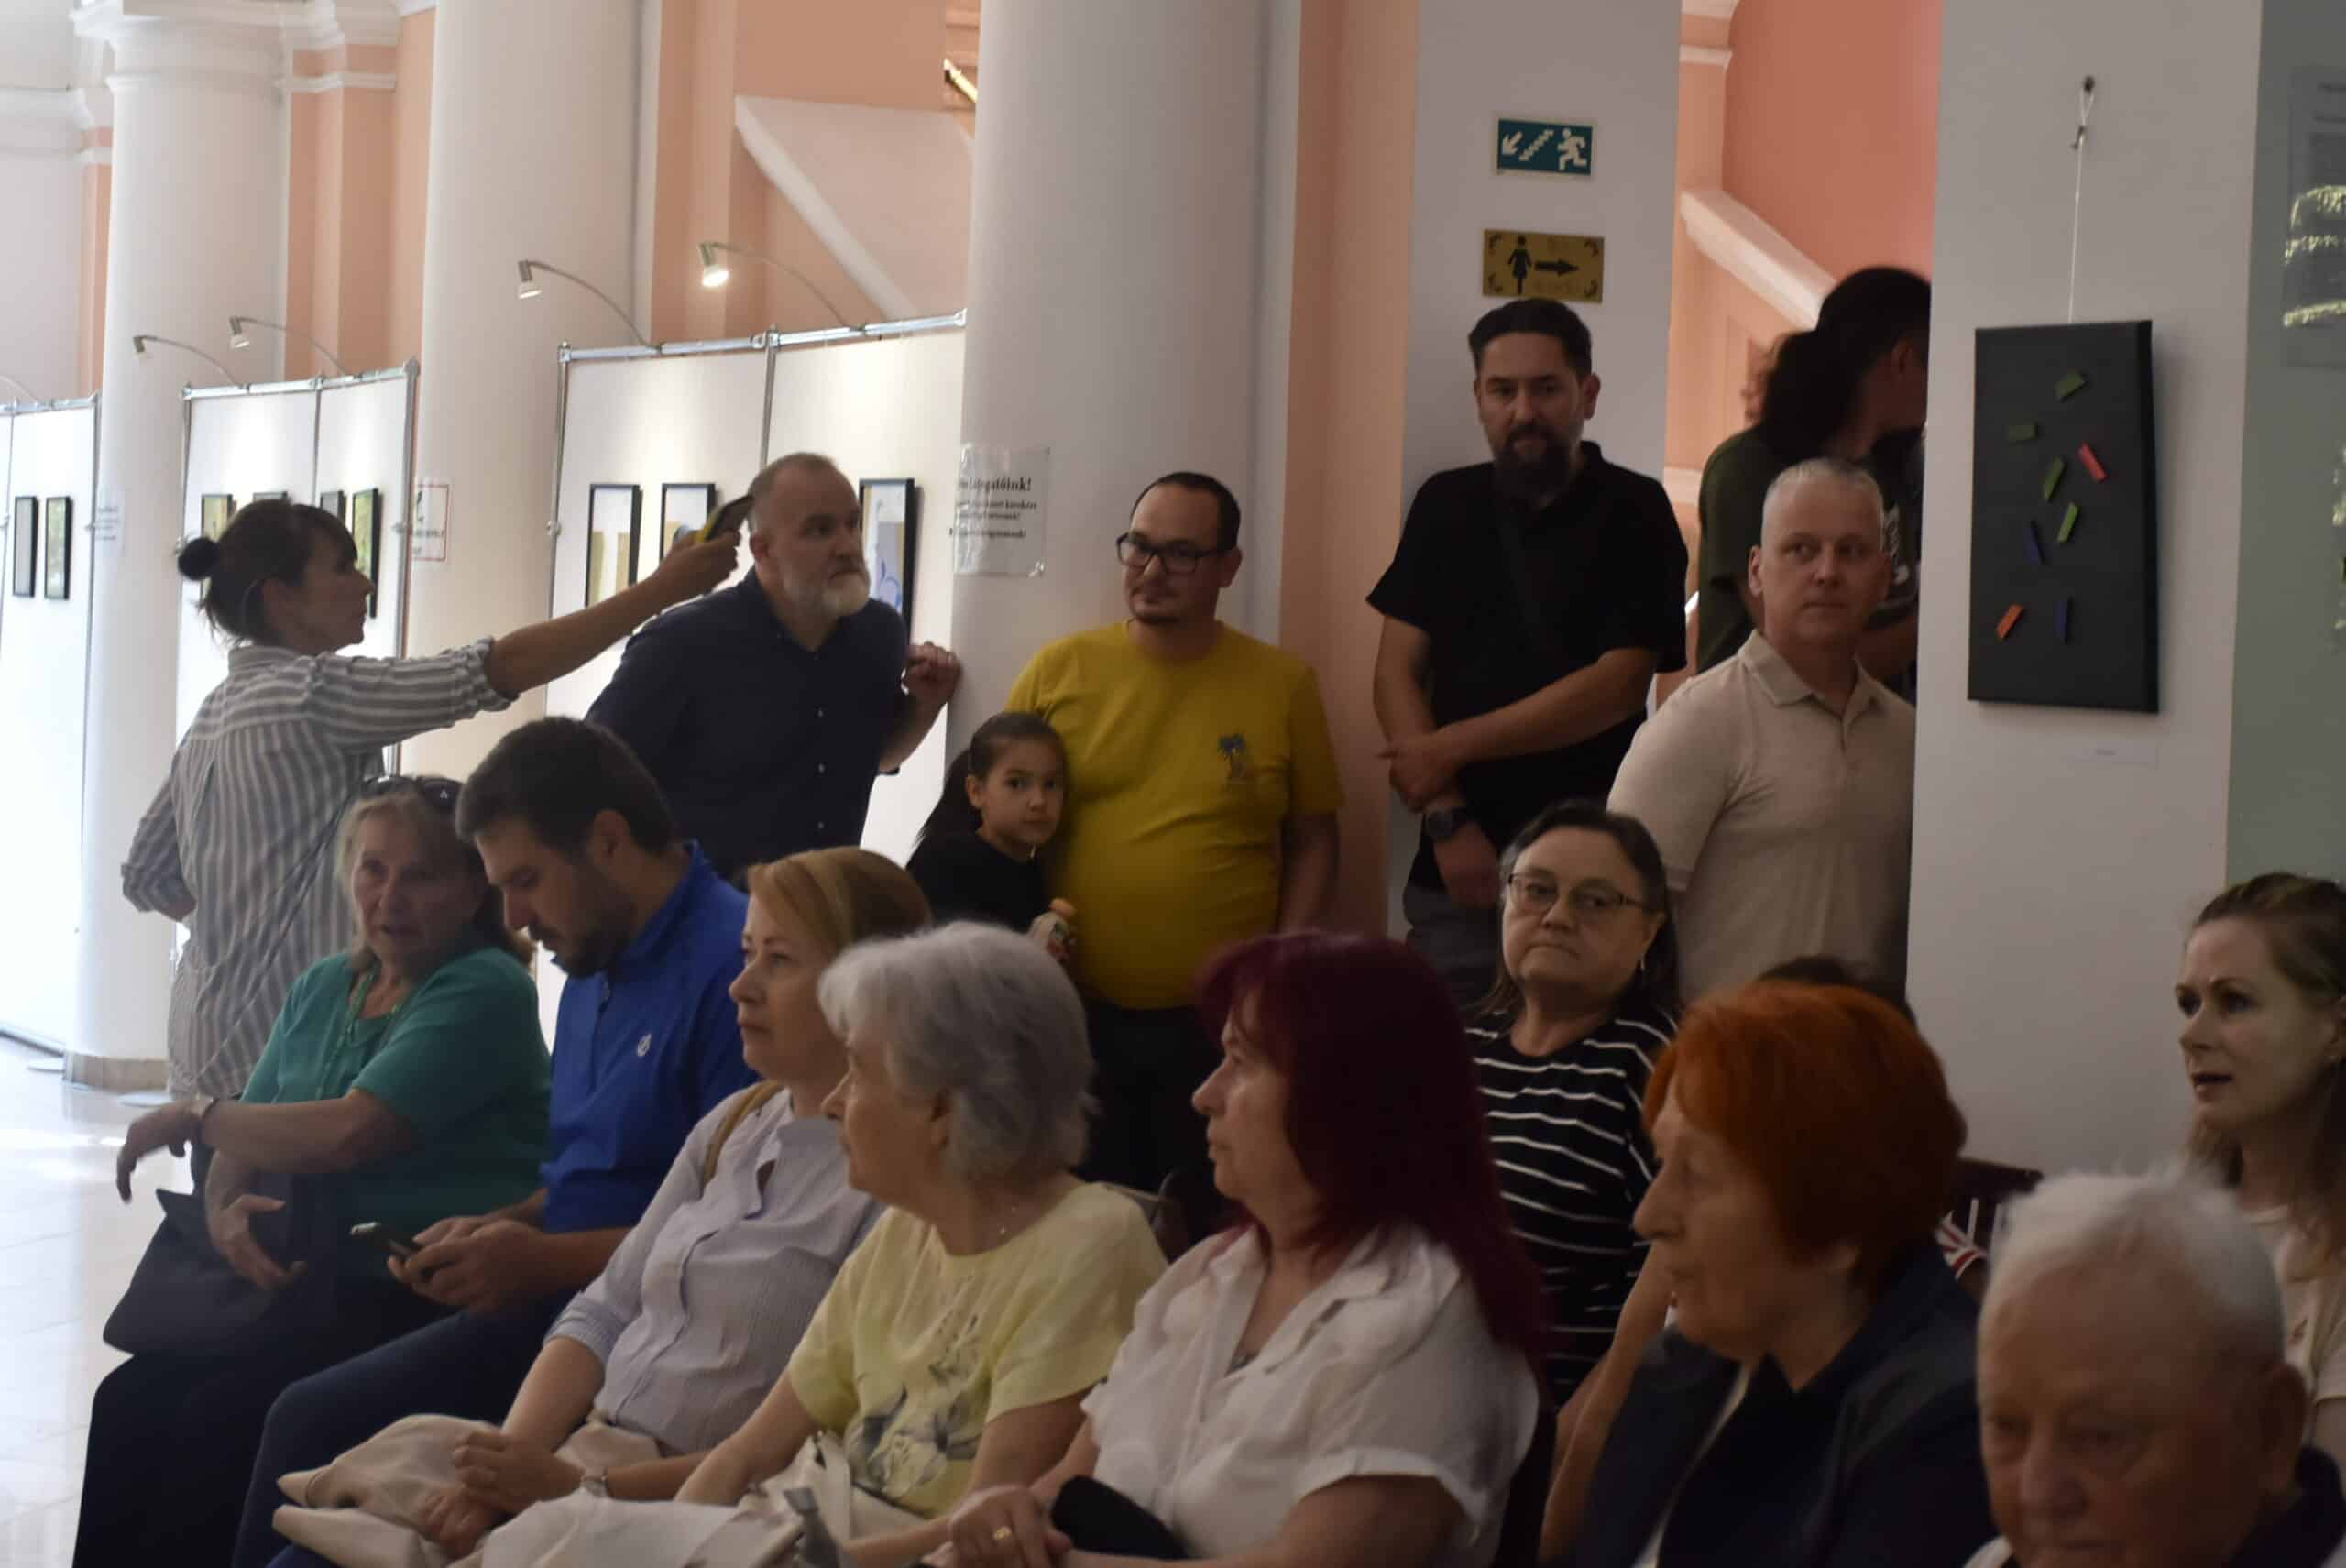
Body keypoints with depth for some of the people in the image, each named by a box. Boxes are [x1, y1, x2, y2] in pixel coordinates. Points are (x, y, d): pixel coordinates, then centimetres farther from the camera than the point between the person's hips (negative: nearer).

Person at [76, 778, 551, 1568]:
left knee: (221, 1415, -24)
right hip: (311, 1285, 7)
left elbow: (348, 1134, -20)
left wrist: (193, 1116, -5)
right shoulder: (320, 990, 16)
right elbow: (244, 1144, 15)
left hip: (425, 1300, -7)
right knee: (130, 1399, -11)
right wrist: (222, 1211, -10)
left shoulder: (484, 992, -11)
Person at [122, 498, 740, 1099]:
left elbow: (147, 877, 21)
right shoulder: (312, 691, -12)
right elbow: (499, 669, -19)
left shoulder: (216, 713, 15)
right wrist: (662, 588, -18)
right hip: (275, 1041, -9)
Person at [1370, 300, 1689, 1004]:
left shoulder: (1633, 513, -1)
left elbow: (1616, 685, -10)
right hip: (1457, 867, 3)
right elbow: (1397, 671, 6)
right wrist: (1447, 817, -6)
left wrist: (1449, 748, -8)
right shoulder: (1447, 506, 11)